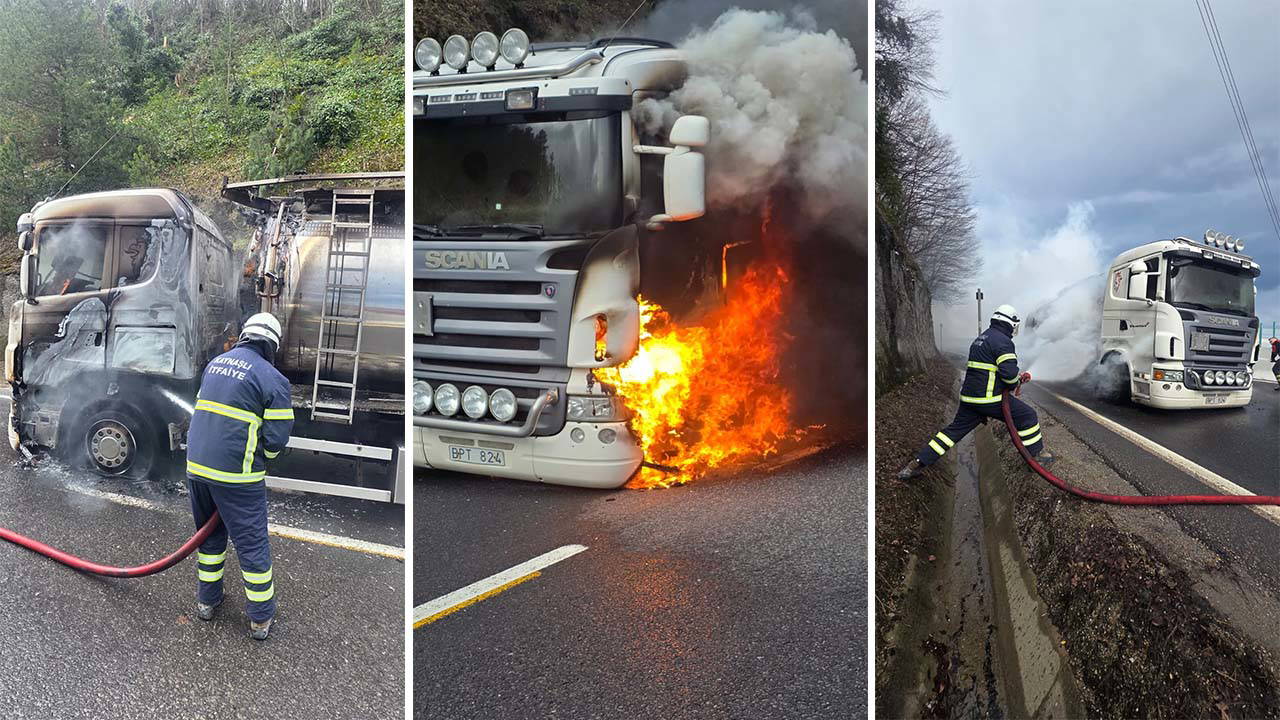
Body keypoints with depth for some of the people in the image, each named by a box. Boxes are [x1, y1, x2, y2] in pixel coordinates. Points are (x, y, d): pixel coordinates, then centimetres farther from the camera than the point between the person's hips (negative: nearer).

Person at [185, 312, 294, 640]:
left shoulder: (214, 363, 11)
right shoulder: (273, 379, -10)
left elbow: (203, 409, 20)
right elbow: (276, 439, -10)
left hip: (196, 465, 6)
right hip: (236, 474, -6)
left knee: (210, 534, 24)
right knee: (252, 543, 5)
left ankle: (207, 600, 36)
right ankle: (261, 618, 14)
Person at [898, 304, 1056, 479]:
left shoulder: (982, 338, 20)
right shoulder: (1003, 341, -11)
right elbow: (1009, 371, -20)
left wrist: (1016, 377, 21)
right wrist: (1015, 385, 0)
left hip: (969, 396, 9)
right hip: (990, 399, -9)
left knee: (955, 430, 12)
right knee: (1027, 416, 8)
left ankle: (917, 464, 7)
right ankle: (1037, 455, 20)